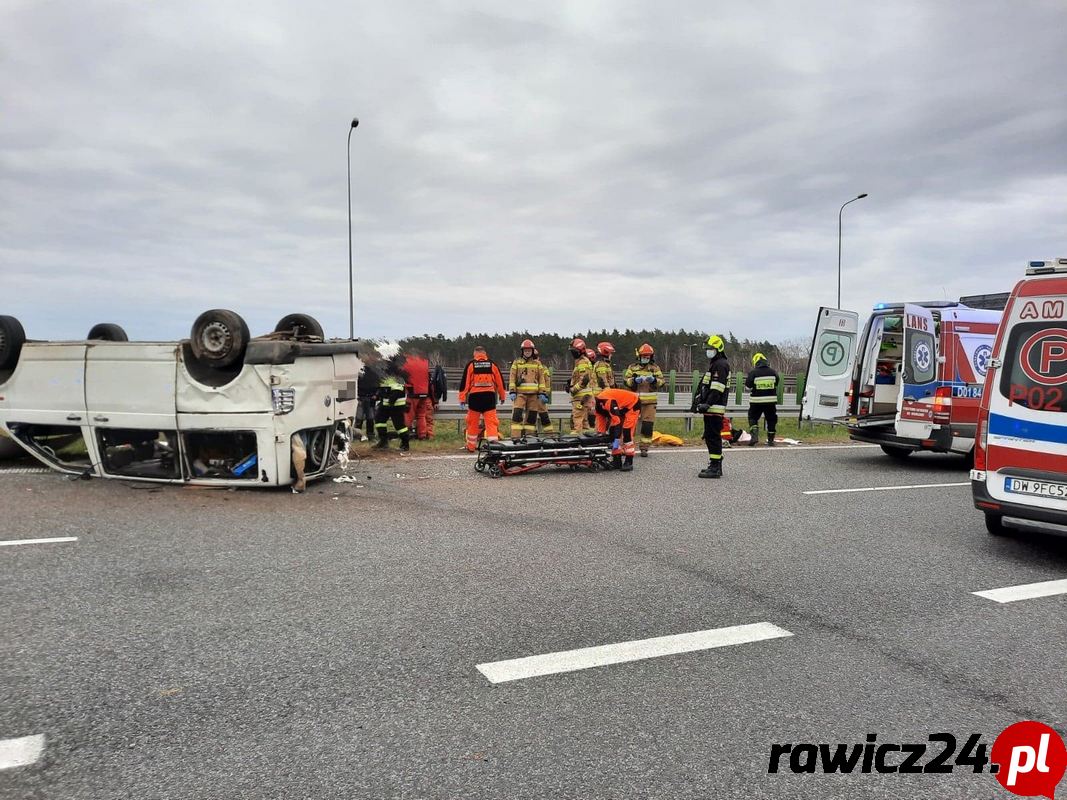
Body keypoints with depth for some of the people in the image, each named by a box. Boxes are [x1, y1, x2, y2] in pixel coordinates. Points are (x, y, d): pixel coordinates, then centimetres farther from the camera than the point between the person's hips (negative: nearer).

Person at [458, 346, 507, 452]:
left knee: (473, 423, 11)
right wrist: (502, 396, 24)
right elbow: (500, 381, 12)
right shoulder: (492, 364, 6)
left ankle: (471, 446, 19)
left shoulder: (471, 365, 3)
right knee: (491, 421, -1)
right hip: (489, 396, 0)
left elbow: (464, 382, -1)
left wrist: (462, 399, 1)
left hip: (475, 396, 0)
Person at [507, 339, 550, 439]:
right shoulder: (516, 363, 10)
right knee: (517, 415, -12)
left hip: (534, 393, 2)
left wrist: (542, 393, 3)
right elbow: (512, 378, 6)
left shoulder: (537, 363, 14)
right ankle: (516, 436, -12)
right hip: (520, 393, -2)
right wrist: (512, 391, -4)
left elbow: (541, 379, 11)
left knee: (531, 416, 4)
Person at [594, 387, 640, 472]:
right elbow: (601, 424, 1)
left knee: (627, 433, -18)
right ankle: (617, 460, 6)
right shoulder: (598, 406, -6)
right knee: (612, 432, 2)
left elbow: (617, 420, -38)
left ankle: (629, 462, -14)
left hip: (632, 405, -9)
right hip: (621, 409, 9)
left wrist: (617, 440, -36)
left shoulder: (607, 402, -36)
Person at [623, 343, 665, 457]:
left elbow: (663, 383, 2)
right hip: (634, 400, 0)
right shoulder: (632, 367, 9)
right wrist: (634, 380, -19)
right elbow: (625, 380, 0)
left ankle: (644, 448, 6)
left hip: (649, 401, 0)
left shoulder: (655, 368, 9)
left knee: (648, 425, -1)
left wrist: (655, 380, -18)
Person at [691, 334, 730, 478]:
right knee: (710, 437, 15)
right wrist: (698, 401, 23)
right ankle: (715, 466, 22)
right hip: (710, 408, 11)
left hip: (715, 408, -11)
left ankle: (715, 468, -10)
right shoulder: (714, 364, 22)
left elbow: (717, 389, -21)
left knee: (713, 437, -11)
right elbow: (704, 385, 27)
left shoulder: (721, 365, -12)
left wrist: (707, 404, -25)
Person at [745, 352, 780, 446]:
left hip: (757, 400, -3)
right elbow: (777, 384, 12)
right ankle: (771, 440, 17)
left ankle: (754, 435, -9)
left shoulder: (752, 372, -9)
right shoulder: (773, 372, 1)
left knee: (753, 417, 11)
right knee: (771, 419, 13)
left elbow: (748, 386, -5)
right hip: (771, 400, 3)